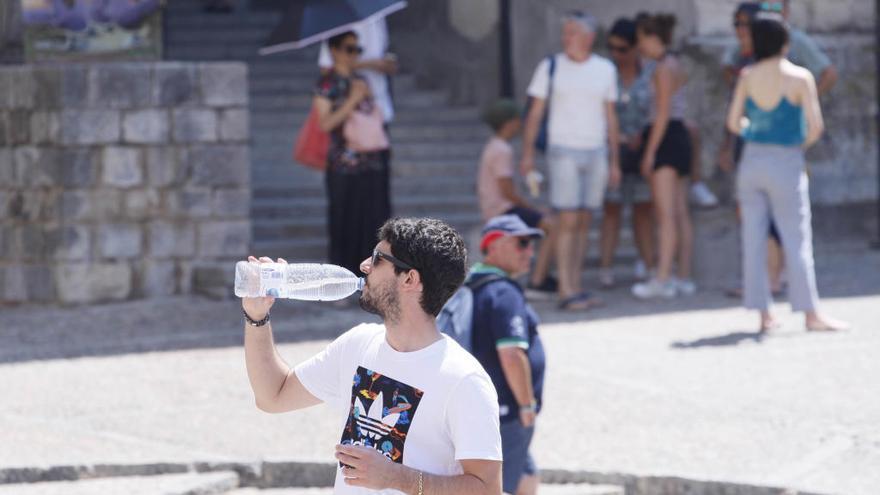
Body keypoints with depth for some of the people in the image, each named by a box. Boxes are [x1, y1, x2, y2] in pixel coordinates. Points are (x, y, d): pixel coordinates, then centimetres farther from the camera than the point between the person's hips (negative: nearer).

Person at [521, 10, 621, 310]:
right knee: (567, 222, -10)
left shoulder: (605, 70, 8)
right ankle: (566, 291, -11)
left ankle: (576, 286, 8)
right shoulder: (550, 67, 1)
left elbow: (610, 117, 14)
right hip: (563, 151, -3)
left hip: (596, 152, 3)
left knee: (584, 223, 4)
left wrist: (614, 162, 12)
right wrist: (527, 153, -5)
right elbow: (535, 113, 3)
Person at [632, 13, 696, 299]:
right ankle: (684, 277, 10)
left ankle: (663, 279, -17)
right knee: (680, 213, 9)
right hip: (680, 138, 10)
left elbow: (663, 114, -17)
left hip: (667, 138, -10)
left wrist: (649, 152, -16)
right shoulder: (677, 67, 16)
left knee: (665, 213, -13)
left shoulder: (664, 69, -12)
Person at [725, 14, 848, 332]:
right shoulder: (800, 78, -10)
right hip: (787, 163, -3)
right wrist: (804, 144, 6)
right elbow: (815, 126, -13)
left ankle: (763, 313, 9)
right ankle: (810, 313, 2)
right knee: (797, 239, 3)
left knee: (753, 239, 8)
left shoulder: (748, 77, -1)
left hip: (752, 160, 3)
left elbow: (734, 123, 0)